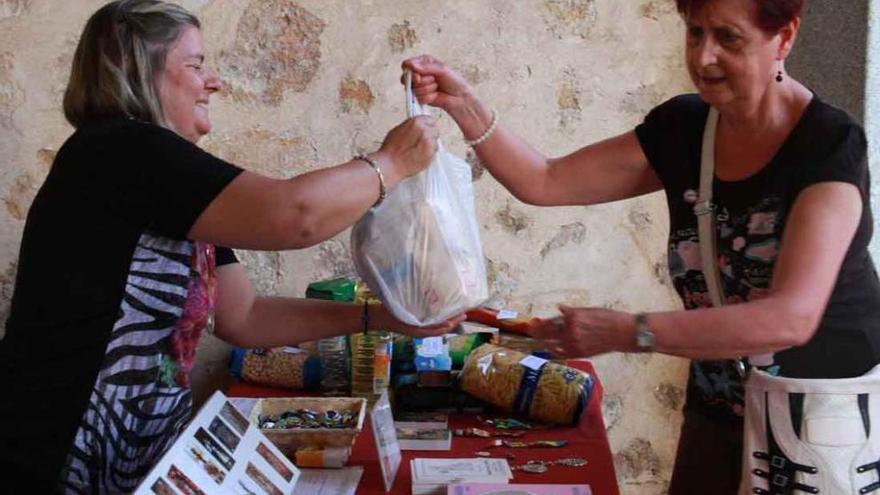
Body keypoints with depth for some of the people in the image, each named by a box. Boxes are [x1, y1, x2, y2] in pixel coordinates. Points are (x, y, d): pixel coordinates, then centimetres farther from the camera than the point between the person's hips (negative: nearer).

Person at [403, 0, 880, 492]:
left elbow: (791, 318, -32)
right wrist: (463, 103, -14)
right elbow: (543, 182, -2)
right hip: (719, 414, 5)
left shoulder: (829, 145, -21)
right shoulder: (681, 128, -4)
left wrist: (626, 333, -36)